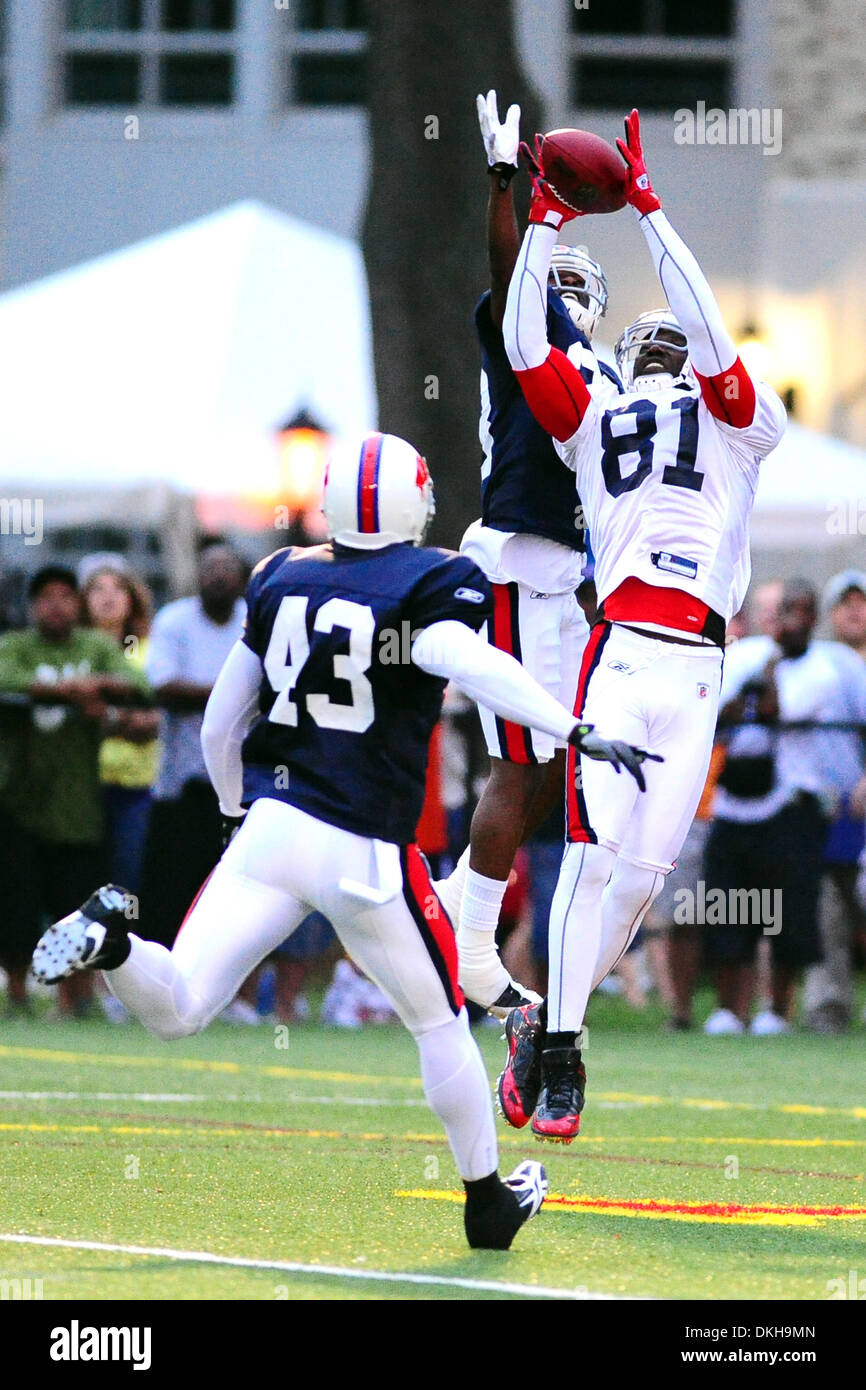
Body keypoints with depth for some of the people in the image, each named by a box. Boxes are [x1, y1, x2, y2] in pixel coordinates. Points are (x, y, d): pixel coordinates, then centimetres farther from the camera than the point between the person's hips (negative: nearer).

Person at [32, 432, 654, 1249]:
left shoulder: (281, 583, 10)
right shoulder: (433, 584, -4)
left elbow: (218, 726, 16)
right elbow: (461, 658, -27)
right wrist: (579, 732, -30)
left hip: (271, 829, 3)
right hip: (364, 855, -3)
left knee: (174, 1010, 3)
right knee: (439, 1025, 18)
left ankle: (110, 939, -28)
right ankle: (487, 1203, 28)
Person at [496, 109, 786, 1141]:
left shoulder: (737, 423, 16)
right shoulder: (589, 425, 19)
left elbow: (706, 327, 4)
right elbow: (524, 344, 11)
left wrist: (647, 209, 3)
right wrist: (546, 221, 10)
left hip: (694, 667, 1)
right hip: (619, 653, -1)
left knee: (645, 865, -1)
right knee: (598, 850, -13)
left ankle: (544, 1024, 14)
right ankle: (558, 1048, -8)